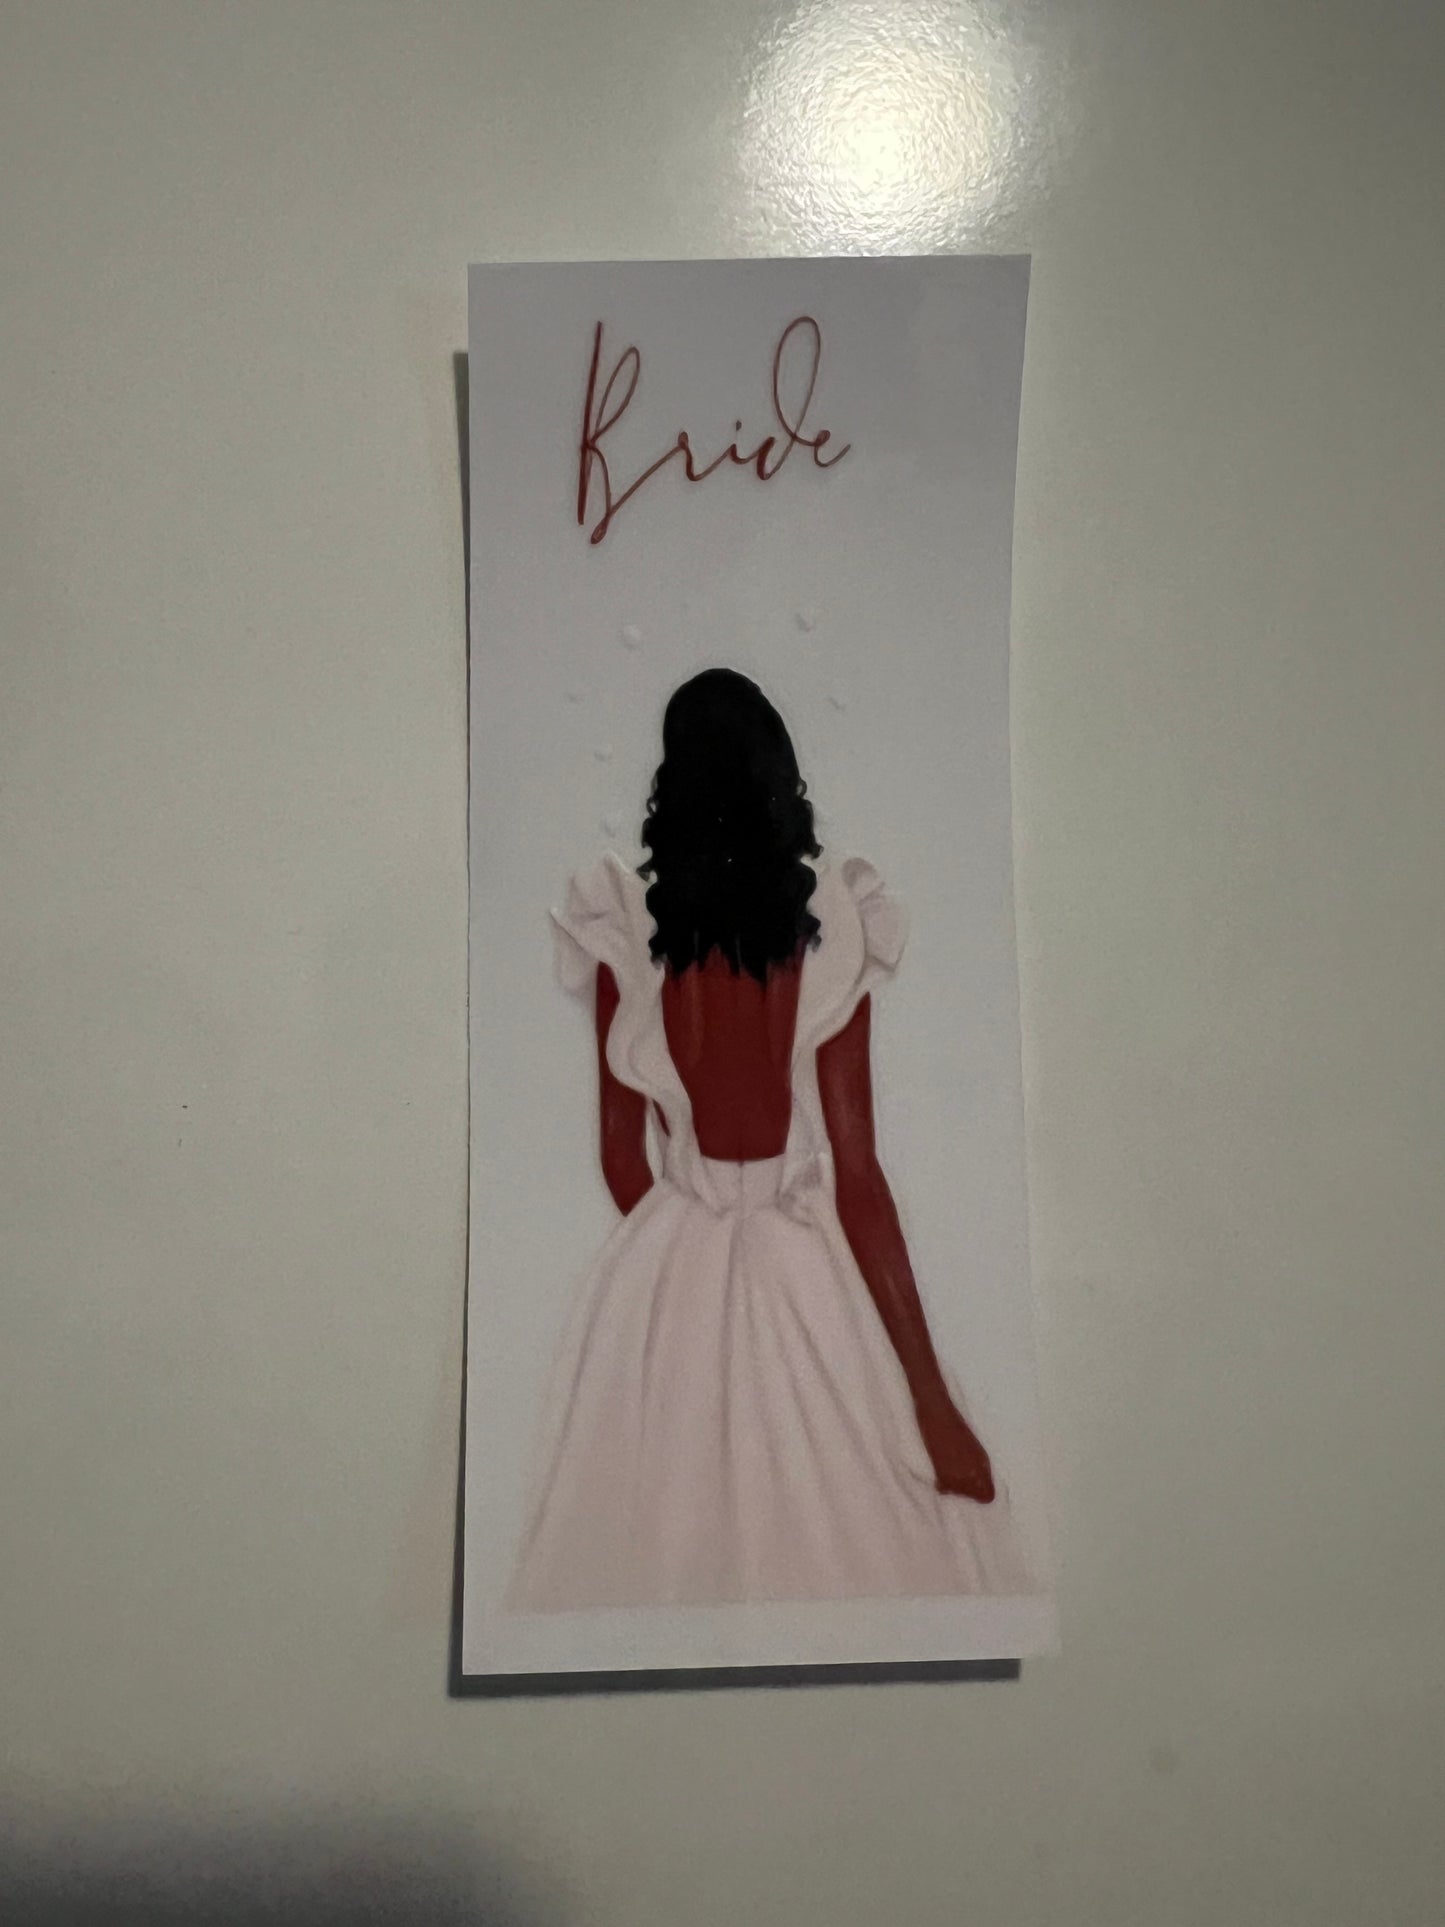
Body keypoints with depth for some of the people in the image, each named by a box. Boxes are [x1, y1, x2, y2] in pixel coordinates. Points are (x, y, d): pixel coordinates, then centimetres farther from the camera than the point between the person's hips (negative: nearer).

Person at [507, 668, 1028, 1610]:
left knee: (662, 1534, 15)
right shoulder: (833, 924, -12)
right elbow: (855, 1172, -14)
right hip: (809, 1278, -2)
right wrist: (932, 1393, -8)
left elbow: (623, 1161, 0)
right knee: (833, 1535, 11)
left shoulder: (621, 929, -6)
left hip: (662, 1284, 2)